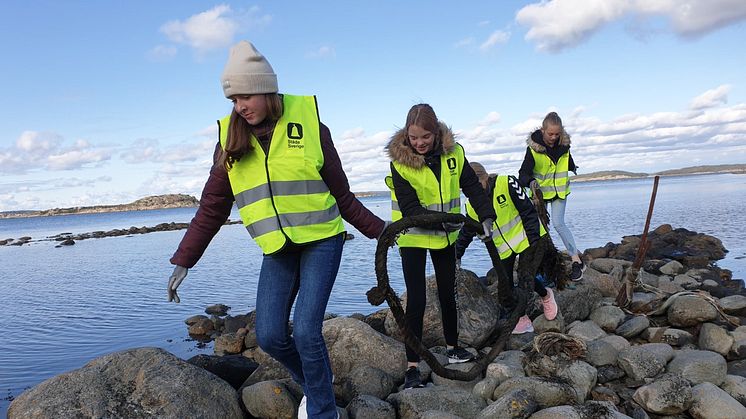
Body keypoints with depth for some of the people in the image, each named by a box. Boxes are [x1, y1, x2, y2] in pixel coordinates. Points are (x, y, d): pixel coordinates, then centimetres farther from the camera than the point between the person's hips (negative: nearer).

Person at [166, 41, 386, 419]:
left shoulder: (309, 126, -5)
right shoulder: (230, 141, 3)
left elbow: (341, 195, 3)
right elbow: (211, 209, 6)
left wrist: (377, 230, 7)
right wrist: (183, 261, 4)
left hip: (321, 241, -3)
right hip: (277, 250, 4)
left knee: (305, 331, -12)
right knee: (269, 336, -1)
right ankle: (314, 384, 29)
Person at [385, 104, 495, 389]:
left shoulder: (453, 153, -9)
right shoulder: (400, 161, -20)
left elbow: (473, 187, 0)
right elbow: (410, 209, -23)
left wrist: (486, 217, -13)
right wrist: (443, 220, -35)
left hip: (444, 236, 4)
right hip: (413, 237, -4)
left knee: (448, 292, 16)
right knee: (416, 300, -8)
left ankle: (452, 348, 35)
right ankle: (412, 367, 2)